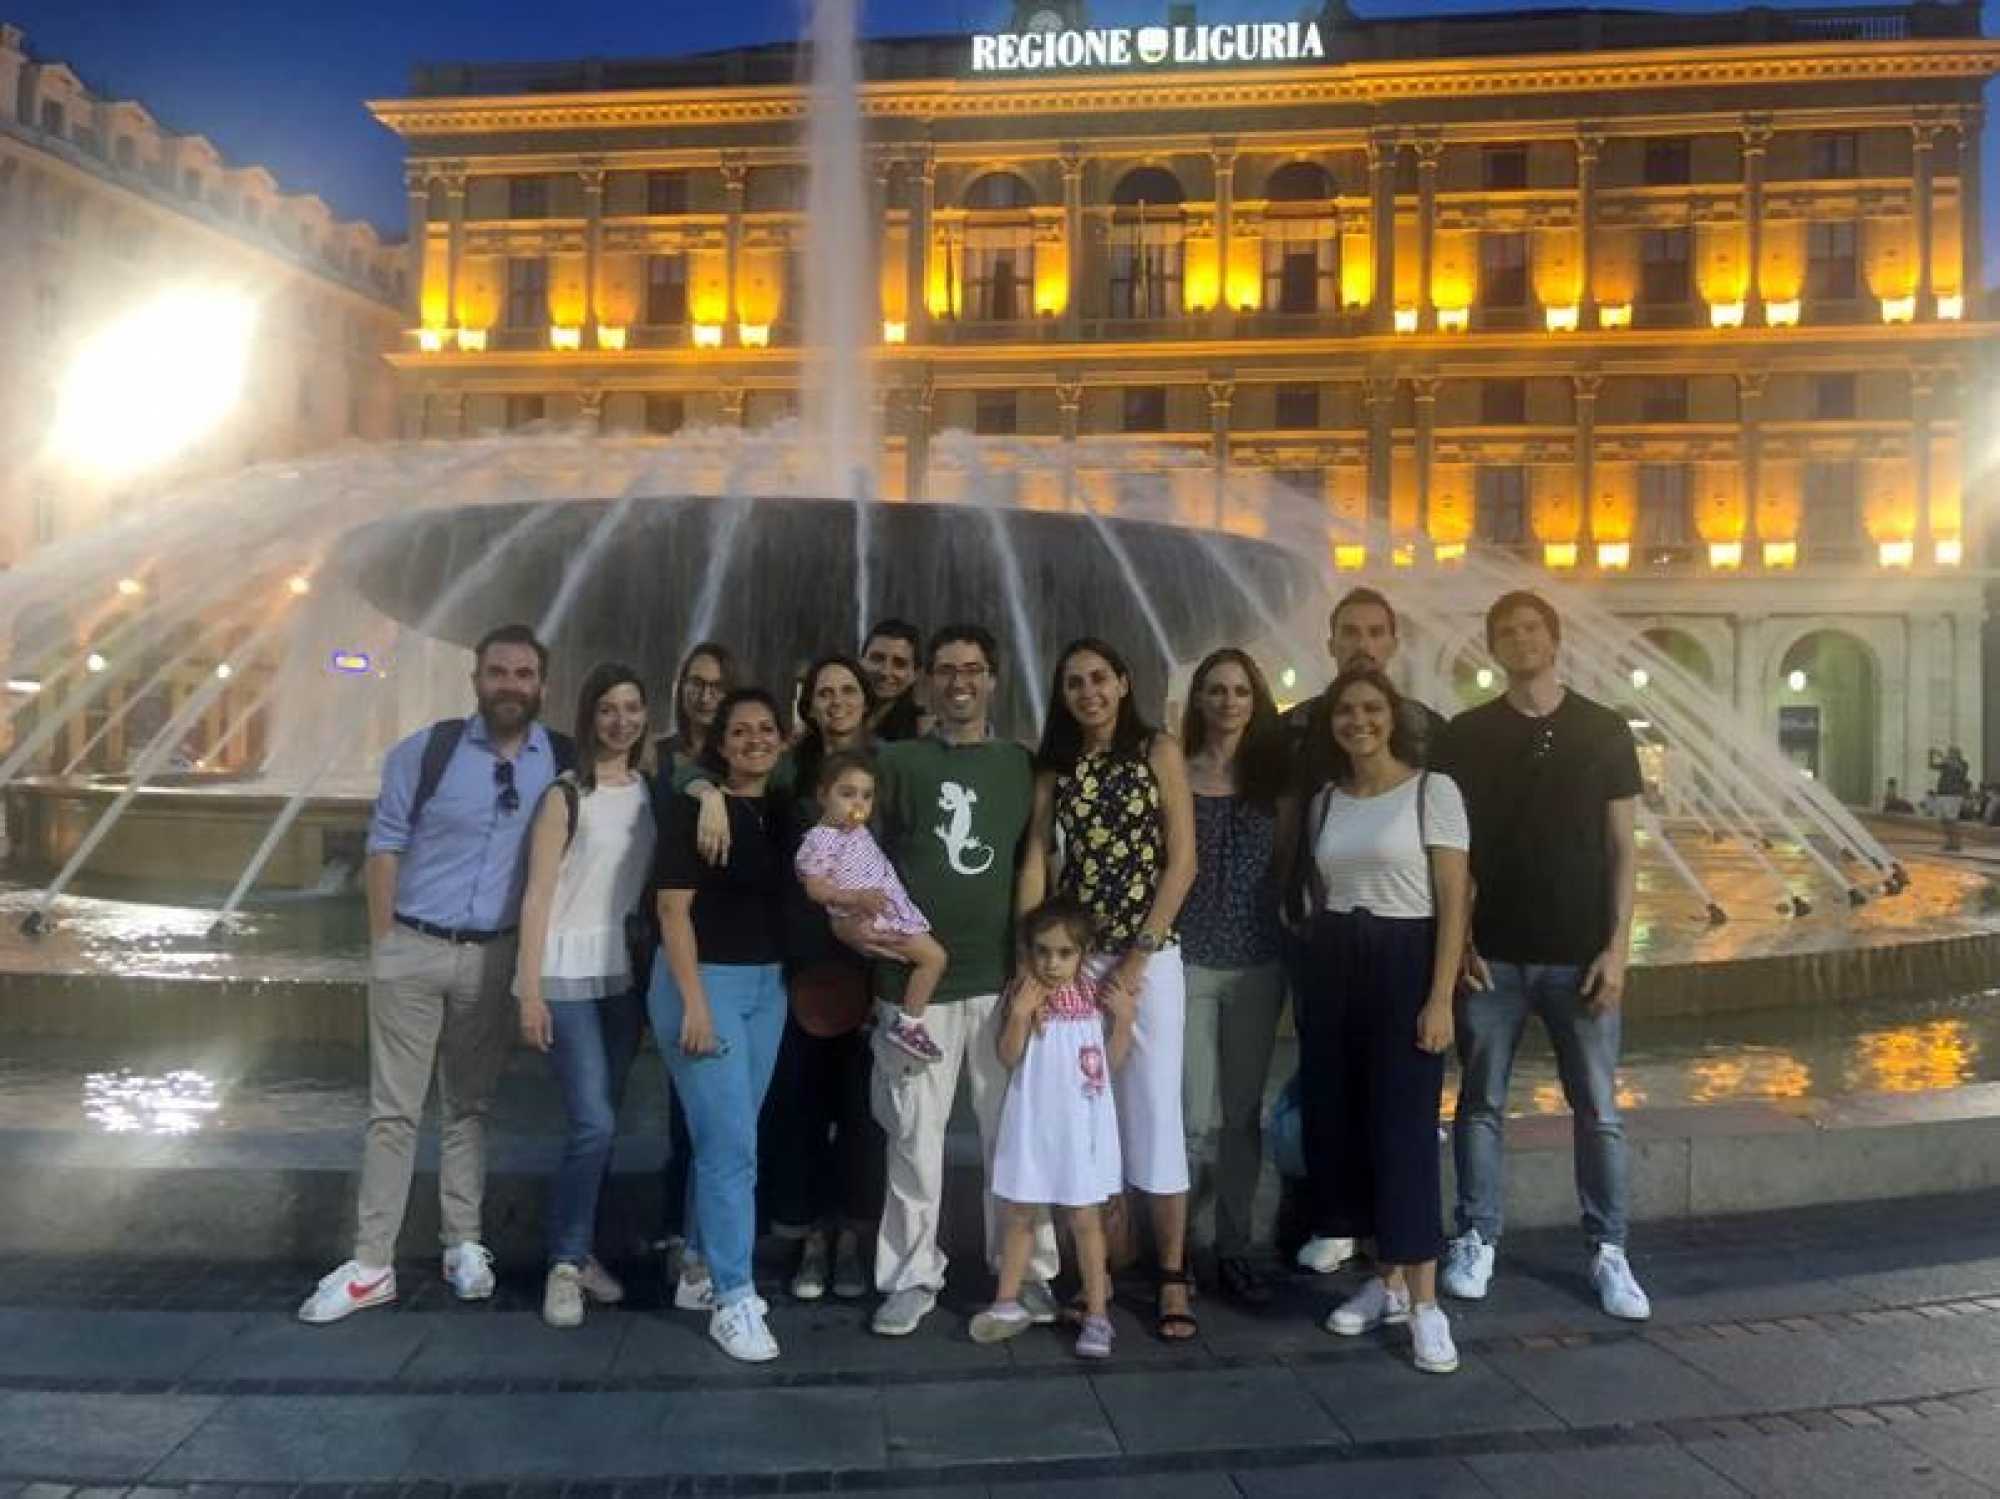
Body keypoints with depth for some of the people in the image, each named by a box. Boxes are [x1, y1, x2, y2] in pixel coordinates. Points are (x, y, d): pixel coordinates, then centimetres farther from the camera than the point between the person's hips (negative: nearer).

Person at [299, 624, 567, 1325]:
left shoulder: (562, 760, -1)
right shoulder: (426, 751, -5)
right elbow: (386, 844, -3)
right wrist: (382, 944, -5)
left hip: (495, 957, 1)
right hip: (413, 949, -1)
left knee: (469, 1105, 13)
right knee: (393, 1109, 4)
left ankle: (463, 1246, 22)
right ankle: (372, 1265, 10)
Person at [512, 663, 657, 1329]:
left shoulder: (650, 790, 8)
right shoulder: (567, 794, -7)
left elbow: (659, 887, 11)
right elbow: (538, 895, -9)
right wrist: (530, 990, -13)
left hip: (626, 975, 5)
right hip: (569, 976, -5)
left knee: (600, 1126, 10)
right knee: (594, 1126, -10)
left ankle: (580, 1252, 23)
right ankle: (564, 1264, 6)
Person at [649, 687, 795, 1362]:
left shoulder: (783, 813, 9)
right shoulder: (691, 808, -9)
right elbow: (673, 908, -13)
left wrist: (784, 979, 8)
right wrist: (694, 1002, -18)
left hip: (768, 985, 7)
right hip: (703, 979, -6)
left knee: (729, 1139, 13)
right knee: (731, 1144, -7)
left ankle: (700, 1273, 27)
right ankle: (733, 1299, 2)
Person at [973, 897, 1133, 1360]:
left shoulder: (1093, 996, -1)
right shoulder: (1024, 994, -4)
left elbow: (1110, 1062, 2)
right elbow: (1009, 1057, -10)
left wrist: (1125, 1017, -10)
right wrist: (1020, 1013, -23)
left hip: (1082, 1125, 0)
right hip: (1033, 1124, 1)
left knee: (1085, 1220, 6)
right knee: (1019, 1216, 11)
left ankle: (1097, 1313, 14)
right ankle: (1007, 1304, 24)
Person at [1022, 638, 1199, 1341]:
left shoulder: (1159, 751, -2)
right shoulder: (1054, 766, 8)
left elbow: (1182, 861, -7)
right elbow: (1036, 861, 2)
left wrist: (1136, 960, -11)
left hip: (1150, 953, -3)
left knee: (1154, 1112, -2)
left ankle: (1173, 1277, 9)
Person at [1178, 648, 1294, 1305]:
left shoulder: (1275, 780, 8)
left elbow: (1289, 873, 9)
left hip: (1258, 965, 3)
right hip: (1186, 961, -3)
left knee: (1242, 1113, 9)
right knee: (1197, 1118, -4)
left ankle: (1233, 1249, 20)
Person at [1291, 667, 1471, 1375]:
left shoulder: (1433, 790, -4)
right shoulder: (1323, 801, 11)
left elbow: (1452, 902, -8)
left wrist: (1440, 999, -15)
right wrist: (1309, 984, 8)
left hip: (1403, 964, -5)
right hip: (1330, 970, 5)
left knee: (1404, 1128, -7)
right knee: (1341, 1124, 6)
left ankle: (1424, 1302, 1)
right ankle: (1387, 1279, 21)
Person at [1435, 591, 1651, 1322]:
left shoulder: (1603, 730, 3)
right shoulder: (1468, 734, 2)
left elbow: (1622, 846, 3)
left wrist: (1617, 946, -5)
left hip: (1579, 954, 0)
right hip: (1493, 953, 0)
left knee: (1598, 1110, 6)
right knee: (1482, 1103, 7)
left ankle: (1608, 1250, 18)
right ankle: (1476, 1240, 19)